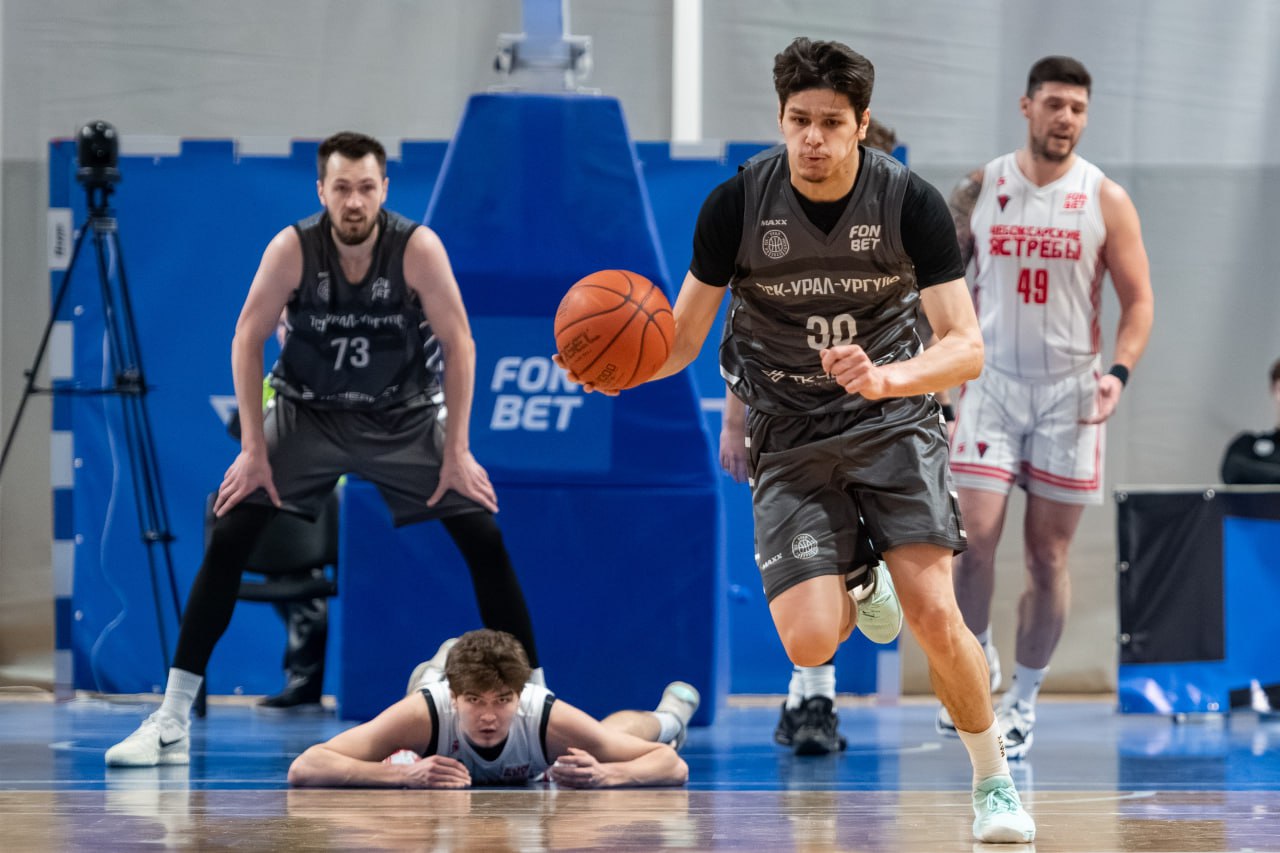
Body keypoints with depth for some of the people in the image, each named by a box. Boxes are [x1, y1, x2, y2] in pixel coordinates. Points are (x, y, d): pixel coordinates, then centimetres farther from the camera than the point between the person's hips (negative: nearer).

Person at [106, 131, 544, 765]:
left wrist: (457, 451, -14)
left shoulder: (418, 248, -21)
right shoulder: (292, 249, -20)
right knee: (227, 539, -13)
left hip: (405, 416, 0)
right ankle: (171, 722, -8)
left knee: (486, 539, -10)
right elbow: (247, 341, -11)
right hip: (307, 413, 0)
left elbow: (459, 344, -13)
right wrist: (253, 449, -13)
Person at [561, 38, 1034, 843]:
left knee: (935, 612, -19)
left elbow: (966, 347, -16)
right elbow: (682, 341, -4)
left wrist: (884, 380, -36)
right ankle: (859, 587, 25)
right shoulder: (736, 204, -12)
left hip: (894, 419, -1)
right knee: (809, 642, -15)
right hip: (791, 437, 1)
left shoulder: (910, 202, -14)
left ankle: (996, 780, 5)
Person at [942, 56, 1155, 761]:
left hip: (1070, 391, 0)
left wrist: (1120, 372, -16)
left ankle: (1024, 697, 17)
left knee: (1048, 553, 3)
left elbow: (1138, 300, 0)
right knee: (975, 536, -11)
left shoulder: (1105, 200, -2)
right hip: (992, 385, 0)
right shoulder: (979, 191, 1)